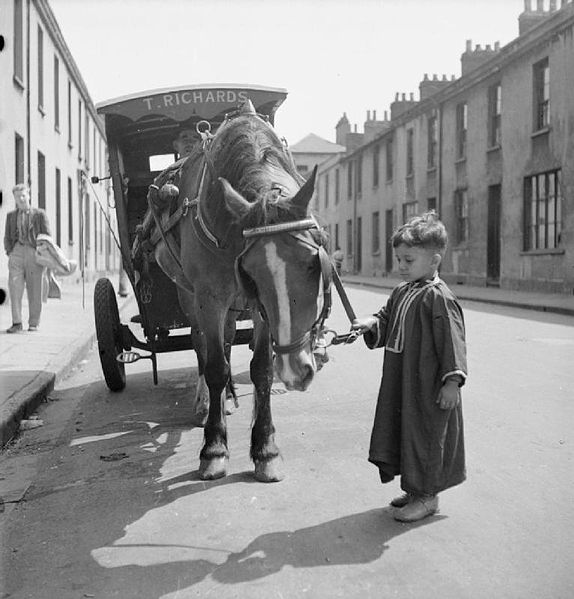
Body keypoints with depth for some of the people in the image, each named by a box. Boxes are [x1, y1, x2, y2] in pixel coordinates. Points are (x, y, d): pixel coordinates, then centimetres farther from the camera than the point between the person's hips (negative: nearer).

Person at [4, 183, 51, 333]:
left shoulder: (39, 214, 9)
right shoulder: (10, 216, 18)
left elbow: (47, 235, 7)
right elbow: (7, 237, 21)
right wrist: (9, 251, 5)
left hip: (35, 254, -2)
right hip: (16, 253, 2)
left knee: (35, 291, 1)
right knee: (15, 288, -11)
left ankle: (34, 323, 9)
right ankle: (16, 323, -9)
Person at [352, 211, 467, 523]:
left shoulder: (438, 298, -17)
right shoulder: (400, 292, 10)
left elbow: (453, 341, -18)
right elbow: (387, 321, 18)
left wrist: (452, 381, -20)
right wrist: (372, 324, -4)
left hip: (428, 388, -9)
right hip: (400, 383, 9)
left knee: (425, 435, 2)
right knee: (403, 432, 16)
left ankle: (427, 496, 17)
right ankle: (414, 488, 31)